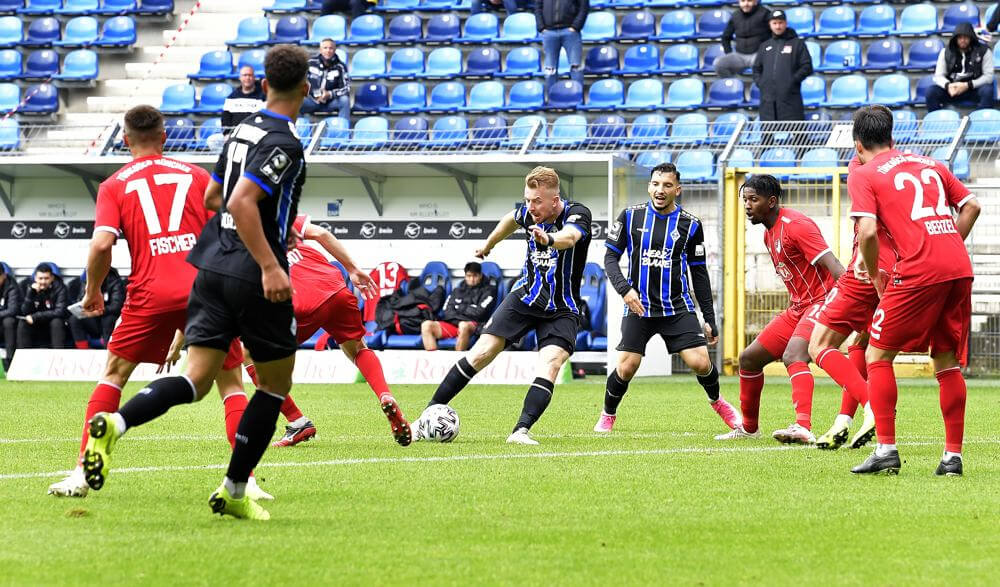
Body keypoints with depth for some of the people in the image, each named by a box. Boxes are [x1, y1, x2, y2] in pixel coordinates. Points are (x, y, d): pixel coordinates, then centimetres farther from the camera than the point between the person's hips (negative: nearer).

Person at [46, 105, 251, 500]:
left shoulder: (114, 186, 9)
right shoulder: (195, 175, 13)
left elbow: (101, 244, -5)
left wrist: (92, 291, 11)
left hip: (150, 294, -1)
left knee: (113, 376, 13)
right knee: (231, 382, 10)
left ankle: (82, 472, 4)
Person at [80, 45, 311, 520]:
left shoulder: (243, 131, 13)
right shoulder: (284, 144, -13)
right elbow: (241, 202, -24)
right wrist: (269, 265, -26)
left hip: (212, 266, 7)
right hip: (252, 273, -7)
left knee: (196, 379, -1)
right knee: (276, 383, 11)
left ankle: (115, 423, -28)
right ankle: (233, 491, 13)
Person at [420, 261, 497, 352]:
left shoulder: (488, 290, 13)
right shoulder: (457, 291, 26)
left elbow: (480, 312, -2)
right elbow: (447, 311, 13)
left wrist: (460, 308, 8)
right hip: (452, 323, 4)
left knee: (464, 326, -42)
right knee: (426, 325, -22)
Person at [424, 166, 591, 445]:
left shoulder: (577, 214, -21)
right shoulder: (528, 213, -6)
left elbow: (570, 236, -46)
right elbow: (511, 219, 21)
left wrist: (549, 240, -69)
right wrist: (489, 244, 38)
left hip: (562, 310, -3)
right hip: (525, 296, 3)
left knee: (549, 365, -26)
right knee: (481, 352, -6)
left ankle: (521, 431, -30)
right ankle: (430, 412, 1)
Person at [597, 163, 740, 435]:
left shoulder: (690, 224, 1)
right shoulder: (630, 216, 0)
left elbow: (699, 272, 7)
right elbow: (610, 257, 4)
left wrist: (709, 319, 7)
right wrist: (624, 289, -14)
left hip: (677, 308, 0)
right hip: (638, 307, 0)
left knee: (700, 362, -11)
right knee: (626, 368, -9)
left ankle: (717, 402, 22)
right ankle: (607, 416, 19)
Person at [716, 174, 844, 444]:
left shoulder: (796, 225, -17)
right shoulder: (769, 234, 13)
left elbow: (831, 264, -26)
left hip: (821, 301, -10)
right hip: (797, 307, 10)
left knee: (793, 355, -33)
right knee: (749, 358, 12)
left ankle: (803, 427, -49)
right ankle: (748, 427, 29)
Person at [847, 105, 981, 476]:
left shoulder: (863, 175, 5)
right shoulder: (929, 165, 22)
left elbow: (867, 231, -8)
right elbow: (971, 206, 20)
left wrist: (874, 274, 6)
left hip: (918, 272, -6)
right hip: (959, 268, 6)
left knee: (878, 356, 6)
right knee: (947, 362, 14)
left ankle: (886, 450, -2)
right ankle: (953, 455, 11)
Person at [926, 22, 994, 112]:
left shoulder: (983, 51, -5)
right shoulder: (946, 52, 2)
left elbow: (988, 76, -9)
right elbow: (939, 76, 2)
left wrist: (967, 85, -22)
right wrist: (948, 85, -23)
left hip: (974, 88, -2)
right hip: (952, 89, 2)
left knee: (987, 91, -35)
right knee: (931, 91, -24)